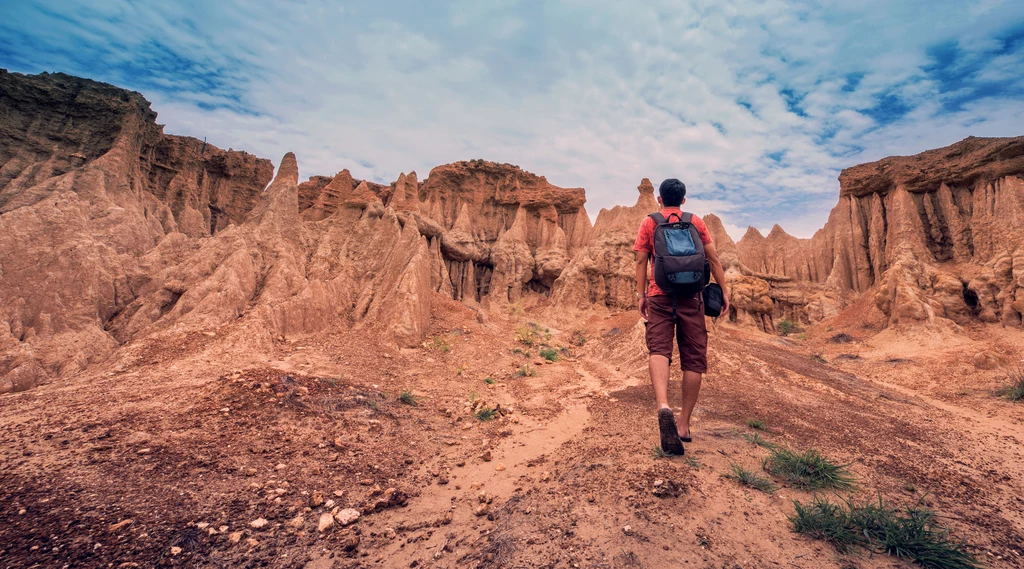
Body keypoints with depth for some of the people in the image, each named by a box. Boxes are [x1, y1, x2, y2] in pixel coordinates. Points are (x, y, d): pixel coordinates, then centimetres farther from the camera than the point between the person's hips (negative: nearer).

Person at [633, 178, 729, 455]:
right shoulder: (696, 222, 12)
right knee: (693, 359, 6)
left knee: (659, 349, -8)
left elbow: (641, 260, 1)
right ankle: (683, 424, 10)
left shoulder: (649, 222, 8)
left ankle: (663, 406, -36)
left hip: (660, 295, -1)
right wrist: (724, 291, 11)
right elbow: (713, 259, 7)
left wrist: (641, 294, 4)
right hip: (691, 296, 1)